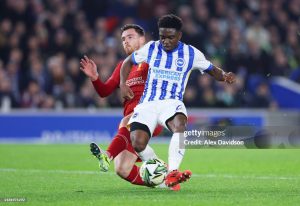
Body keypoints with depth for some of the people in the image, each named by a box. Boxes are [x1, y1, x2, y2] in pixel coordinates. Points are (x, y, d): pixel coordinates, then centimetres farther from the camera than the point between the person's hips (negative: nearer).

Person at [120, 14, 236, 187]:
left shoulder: (191, 53, 5)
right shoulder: (151, 48, 7)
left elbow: (214, 71, 12)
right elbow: (128, 62, 21)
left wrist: (225, 75, -11)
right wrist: (123, 84, 5)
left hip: (172, 102, -1)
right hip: (147, 103, 1)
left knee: (180, 124, -38)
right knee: (137, 144, -23)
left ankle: (172, 174, -44)